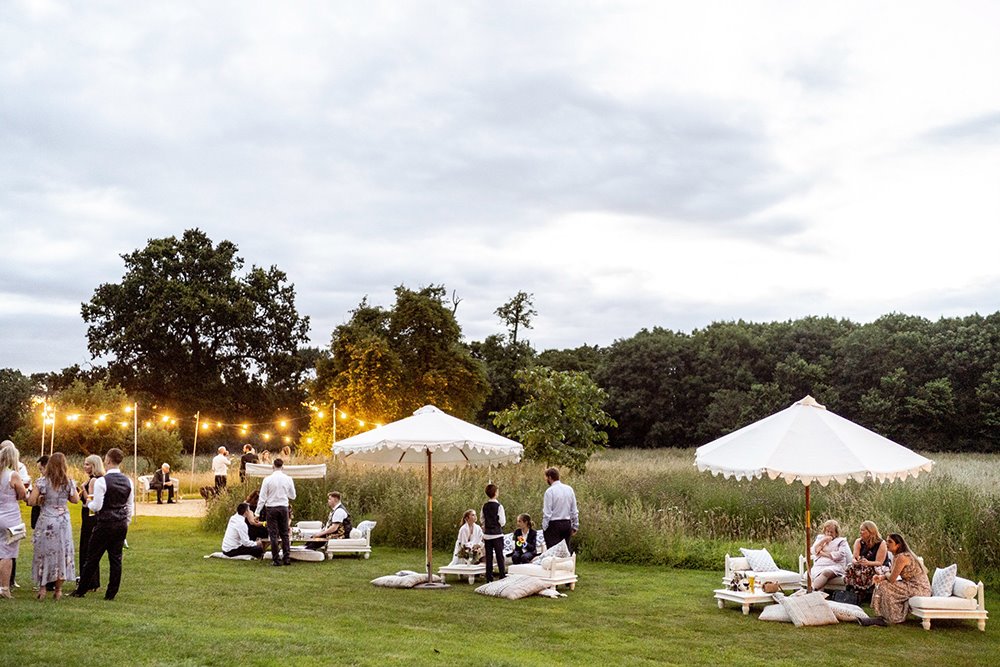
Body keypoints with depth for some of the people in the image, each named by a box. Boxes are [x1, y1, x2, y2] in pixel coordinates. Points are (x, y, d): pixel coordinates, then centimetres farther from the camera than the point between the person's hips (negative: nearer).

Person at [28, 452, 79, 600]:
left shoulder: (42, 482, -9)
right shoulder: (69, 482, -3)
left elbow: (31, 501, -11)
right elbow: (75, 499, 9)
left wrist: (41, 500, 8)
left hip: (46, 521, -2)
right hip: (63, 521, 2)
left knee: (44, 553, 9)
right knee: (62, 553, 9)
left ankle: (42, 589, 7)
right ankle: (58, 590, 13)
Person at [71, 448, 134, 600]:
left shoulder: (101, 481, -15)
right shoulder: (128, 481, 2)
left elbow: (97, 506, -14)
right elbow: (130, 506, 8)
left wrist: (88, 503, 7)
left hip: (105, 524, -5)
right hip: (122, 524, 5)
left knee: (93, 558, 7)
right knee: (116, 558, 9)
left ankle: (80, 590, 18)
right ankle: (111, 593, 12)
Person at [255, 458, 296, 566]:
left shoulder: (268, 479, -8)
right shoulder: (288, 479, -2)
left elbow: (262, 497, -6)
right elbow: (293, 496, 6)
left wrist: (257, 512, -1)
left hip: (272, 508, -2)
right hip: (284, 508, 2)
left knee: (273, 535, 3)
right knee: (285, 534, 11)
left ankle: (276, 560, 3)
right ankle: (287, 558, 8)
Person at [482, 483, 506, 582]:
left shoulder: (484, 506, 3)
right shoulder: (499, 506, -12)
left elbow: (482, 520, 10)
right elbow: (502, 522, -12)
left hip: (487, 534, 4)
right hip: (497, 534, -4)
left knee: (489, 556, 7)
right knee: (499, 556, 2)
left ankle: (489, 578, 8)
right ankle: (502, 576, 2)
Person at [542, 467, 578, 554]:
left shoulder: (550, 491, -10)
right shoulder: (569, 489, 6)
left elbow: (547, 513, -12)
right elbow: (574, 510, 9)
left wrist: (544, 527, -4)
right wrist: (575, 526, 15)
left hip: (554, 524, -6)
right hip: (567, 524, 6)